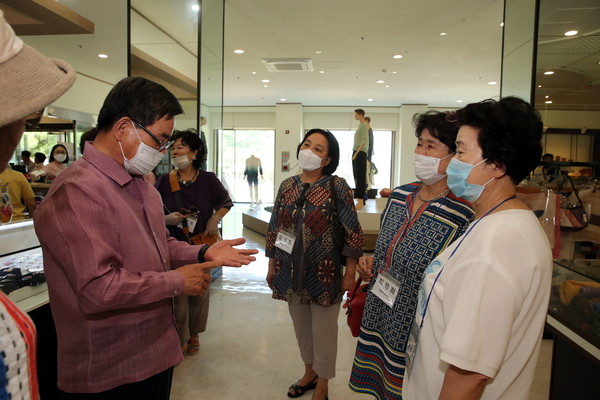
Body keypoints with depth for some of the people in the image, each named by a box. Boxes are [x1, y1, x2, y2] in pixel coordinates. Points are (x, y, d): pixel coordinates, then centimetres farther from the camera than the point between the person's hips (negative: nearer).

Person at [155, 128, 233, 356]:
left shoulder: (208, 180, -4)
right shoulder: (164, 181, -5)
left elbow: (226, 203, 11)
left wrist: (214, 220, -5)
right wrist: (167, 219, -15)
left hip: (202, 245, 1)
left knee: (200, 292, 14)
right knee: (177, 296, 2)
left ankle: (193, 335, 36)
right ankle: (179, 339, 23)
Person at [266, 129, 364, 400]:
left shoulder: (337, 187, -11)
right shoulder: (287, 186, 3)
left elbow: (352, 233, -10)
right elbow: (275, 229, 9)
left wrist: (350, 275, -10)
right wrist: (271, 266, 10)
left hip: (323, 275, -4)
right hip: (291, 273, 5)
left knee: (323, 332, 10)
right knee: (301, 327, 20)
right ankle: (310, 372, 45)